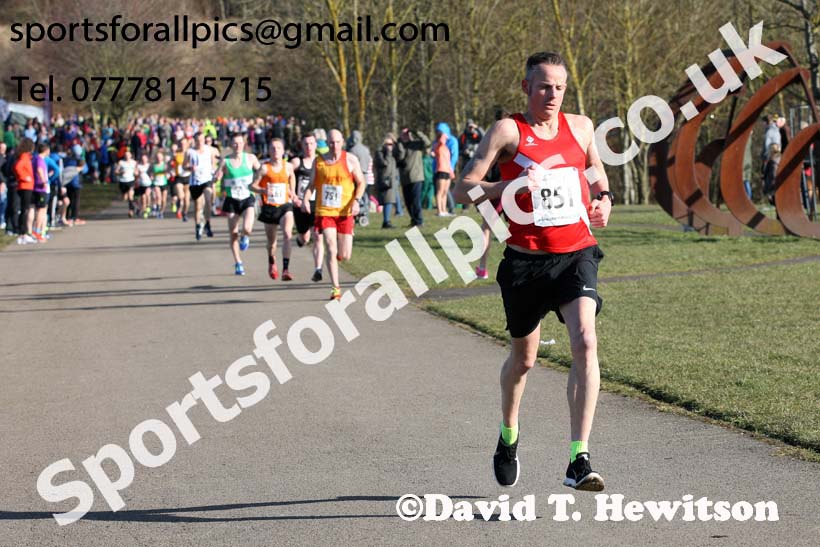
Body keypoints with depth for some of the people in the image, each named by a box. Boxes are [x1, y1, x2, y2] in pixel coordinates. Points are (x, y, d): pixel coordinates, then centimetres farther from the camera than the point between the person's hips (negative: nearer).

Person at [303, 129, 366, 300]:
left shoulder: (350, 160, -1)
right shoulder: (319, 161, 4)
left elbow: (361, 182, 3)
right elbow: (312, 184, 12)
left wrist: (356, 201, -13)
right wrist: (306, 199, -8)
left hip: (345, 213, 0)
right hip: (324, 212, 0)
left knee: (344, 256, 1)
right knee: (331, 251, -12)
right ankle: (336, 288, -8)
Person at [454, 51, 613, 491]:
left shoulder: (580, 126, 8)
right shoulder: (507, 132, -4)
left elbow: (596, 169, 28)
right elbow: (462, 190, -9)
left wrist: (603, 199, 7)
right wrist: (505, 187, -26)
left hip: (577, 253, 2)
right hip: (526, 259, -1)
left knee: (585, 343, -20)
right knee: (523, 357, 14)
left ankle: (579, 460, -22)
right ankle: (508, 436, 44)